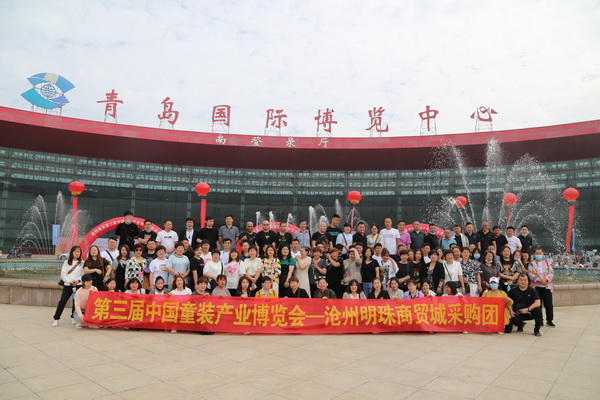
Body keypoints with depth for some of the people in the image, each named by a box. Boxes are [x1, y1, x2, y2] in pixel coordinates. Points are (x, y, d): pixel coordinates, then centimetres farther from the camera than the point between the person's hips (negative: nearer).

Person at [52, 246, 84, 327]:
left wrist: (78, 280, -14)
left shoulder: (82, 263, 5)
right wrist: (68, 281, -9)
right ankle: (56, 319, 2)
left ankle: (73, 317, 19)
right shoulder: (67, 262, 8)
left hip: (78, 285, 0)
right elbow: (63, 273, 3)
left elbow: (84, 274, 2)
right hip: (67, 285, 0)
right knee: (62, 301, -4)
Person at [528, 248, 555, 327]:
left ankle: (549, 320, 13)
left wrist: (545, 279, -14)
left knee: (549, 304, 1)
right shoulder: (532, 264, 5)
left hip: (547, 286, 2)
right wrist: (538, 280, -17)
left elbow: (551, 272, 1)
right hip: (536, 286, -1)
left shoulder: (547, 263, 11)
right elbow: (530, 274, -5)